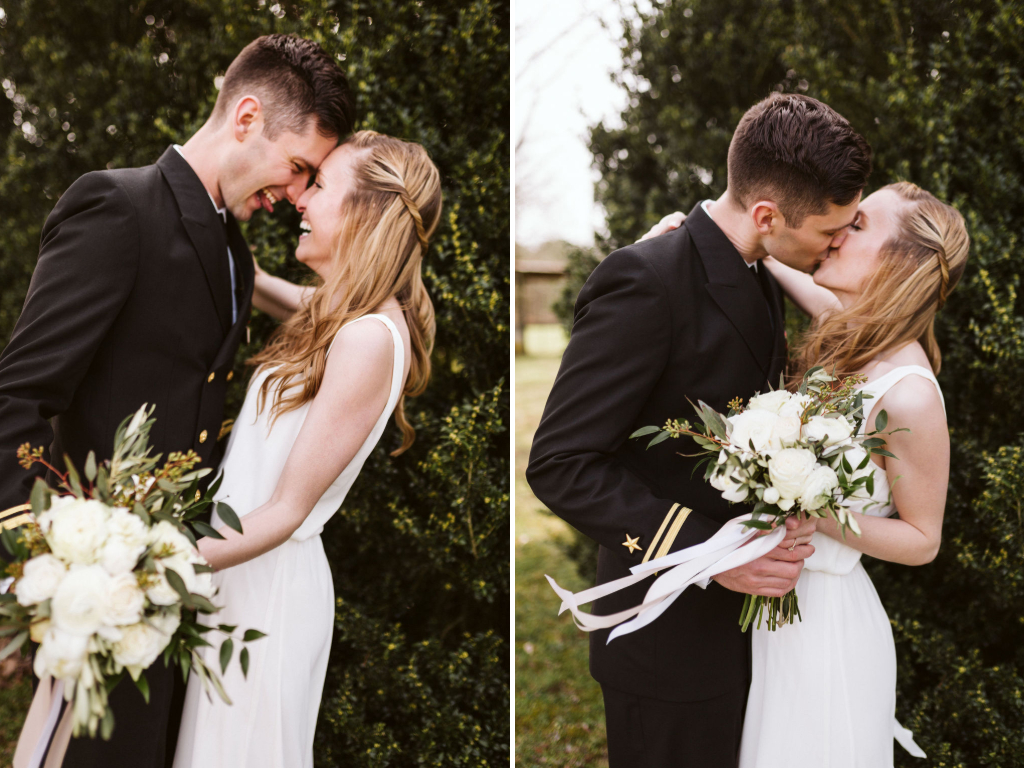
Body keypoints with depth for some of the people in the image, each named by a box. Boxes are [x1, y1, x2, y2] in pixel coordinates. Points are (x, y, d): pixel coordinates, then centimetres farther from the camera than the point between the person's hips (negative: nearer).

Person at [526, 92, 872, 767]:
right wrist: (705, 551, -26)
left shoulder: (761, 279, 6)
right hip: (672, 641, -8)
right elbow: (561, 464, -23)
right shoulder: (645, 281, -22)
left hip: (747, 609, 8)